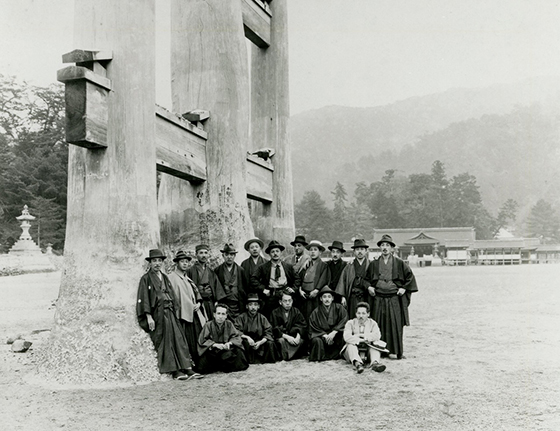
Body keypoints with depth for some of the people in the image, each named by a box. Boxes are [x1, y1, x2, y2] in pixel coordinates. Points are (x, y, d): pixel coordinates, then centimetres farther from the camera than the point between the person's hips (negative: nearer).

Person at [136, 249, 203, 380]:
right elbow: (143, 299, -6)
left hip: (169, 312, 5)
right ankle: (174, 370, -10)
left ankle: (187, 368, -9)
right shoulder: (146, 279, 1)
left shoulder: (165, 278, 20)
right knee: (166, 340, -12)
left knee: (179, 338, -6)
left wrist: (174, 312, 9)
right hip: (156, 314, -5)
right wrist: (149, 317, -15)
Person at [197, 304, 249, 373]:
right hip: (212, 350, -2)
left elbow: (236, 336, -2)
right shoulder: (208, 325, -7)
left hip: (226, 349, 3)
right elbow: (202, 340, -14)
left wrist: (229, 343, -24)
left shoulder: (229, 324, 2)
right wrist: (215, 344, -28)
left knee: (238, 351, -24)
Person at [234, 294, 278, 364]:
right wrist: (247, 337, -26)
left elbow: (268, 333, -1)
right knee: (245, 342, -33)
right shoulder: (241, 318, 3)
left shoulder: (262, 318, 9)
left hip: (260, 343, 2)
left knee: (270, 343, -24)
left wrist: (260, 342, -19)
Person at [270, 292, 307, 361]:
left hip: (293, 336, 3)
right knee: (281, 341, -35)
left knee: (301, 340, -28)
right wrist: (286, 337, -24)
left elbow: (303, 326, -2)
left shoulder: (296, 311, 7)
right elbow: (274, 330, -10)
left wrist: (298, 336, -22)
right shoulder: (275, 313, -2)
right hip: (281, 336, -2)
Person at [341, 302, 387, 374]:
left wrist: (360, 335, -17)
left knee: (375, 344, -24)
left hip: (368, 352, 1)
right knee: (351, 345, -31)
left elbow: (377, 336, -12)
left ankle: (374, 363, -53)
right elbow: (347, 337, -15)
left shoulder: (372, 323, 9)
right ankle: (357, 363, -60)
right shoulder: (350, 323, 5)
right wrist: (363, 340, -24)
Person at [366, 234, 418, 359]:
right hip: (378, 299, 2)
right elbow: (367, 278, 20)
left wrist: (404, 288, -1)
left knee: (396, 325, -1)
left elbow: (410, 276, 9)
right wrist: (369, 287, 3)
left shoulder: (399, 263, 3)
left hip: (394, 299, -2)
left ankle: (398, 352, 7)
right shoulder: (374, 264, 9)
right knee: (380, 326, 2)